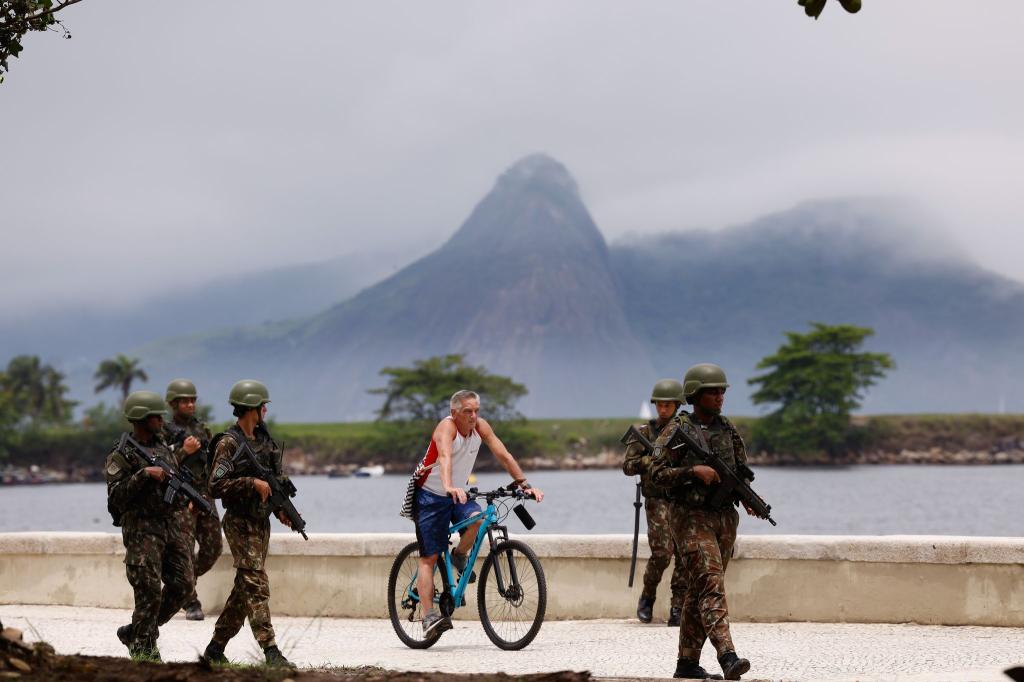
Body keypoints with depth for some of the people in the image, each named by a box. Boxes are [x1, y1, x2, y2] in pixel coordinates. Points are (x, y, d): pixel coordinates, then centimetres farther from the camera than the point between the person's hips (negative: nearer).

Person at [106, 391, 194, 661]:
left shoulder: (163, 447, 15)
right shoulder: (121, 455, -7)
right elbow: (116, 496, -16)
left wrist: (184, 499, 6)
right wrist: (144, 474, -24)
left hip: (171, 524, 7)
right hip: (141, 528, -7)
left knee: (182, 584, 2)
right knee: (149, 591, -9)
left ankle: (134, 632, 17)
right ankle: (144, 650, 2)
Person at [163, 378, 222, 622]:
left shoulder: (202, 429, 17)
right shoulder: (164, 431, -1)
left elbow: (213, 462, 24)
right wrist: (183, 451, -19)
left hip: (204, 494, 6)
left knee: (213, 547, 4)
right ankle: (191, 604, -2)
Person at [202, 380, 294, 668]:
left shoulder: (262, 439, 12)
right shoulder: (228, 443, -12)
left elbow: (276, 476, 21)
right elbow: (216, 485, -19)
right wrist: (252, 483, -23)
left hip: (261, 523, 8)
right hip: (240, 523, -8)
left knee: (244, 588, 11)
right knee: (256, 585, -13)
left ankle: (215, 649, 19)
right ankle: (271, 652, -19)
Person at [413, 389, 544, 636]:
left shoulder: (480, 426, -6)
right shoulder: (447, 426, -23)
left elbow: (503, 455, -4)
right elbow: (445, 457, -40)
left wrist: (524, 484, -12)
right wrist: (450, 488, -57)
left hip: (458, 494, 5)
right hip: (430, 495, -5)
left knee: (476, 520, -28)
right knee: (429, 557, -9)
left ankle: (459, 556, 2)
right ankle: (429, 615, -12)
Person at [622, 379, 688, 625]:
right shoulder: (645, 432, 5)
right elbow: (627, 466, 3)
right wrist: (651, 459, -13)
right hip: (658, 501, -2)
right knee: (661, 553, -15)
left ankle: (677, 610, 2)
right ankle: (647, 597, 9)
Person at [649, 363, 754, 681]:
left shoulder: (728, 429, 11)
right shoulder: (677, 431, -5)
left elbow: (741, 470, 16)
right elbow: (657, 473, -10)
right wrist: (694, 471, -20)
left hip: (725, 517, 6)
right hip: (691, 517, -6)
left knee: (699, 590, 9)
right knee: (711, 582, -18)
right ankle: (727, 657, -30)